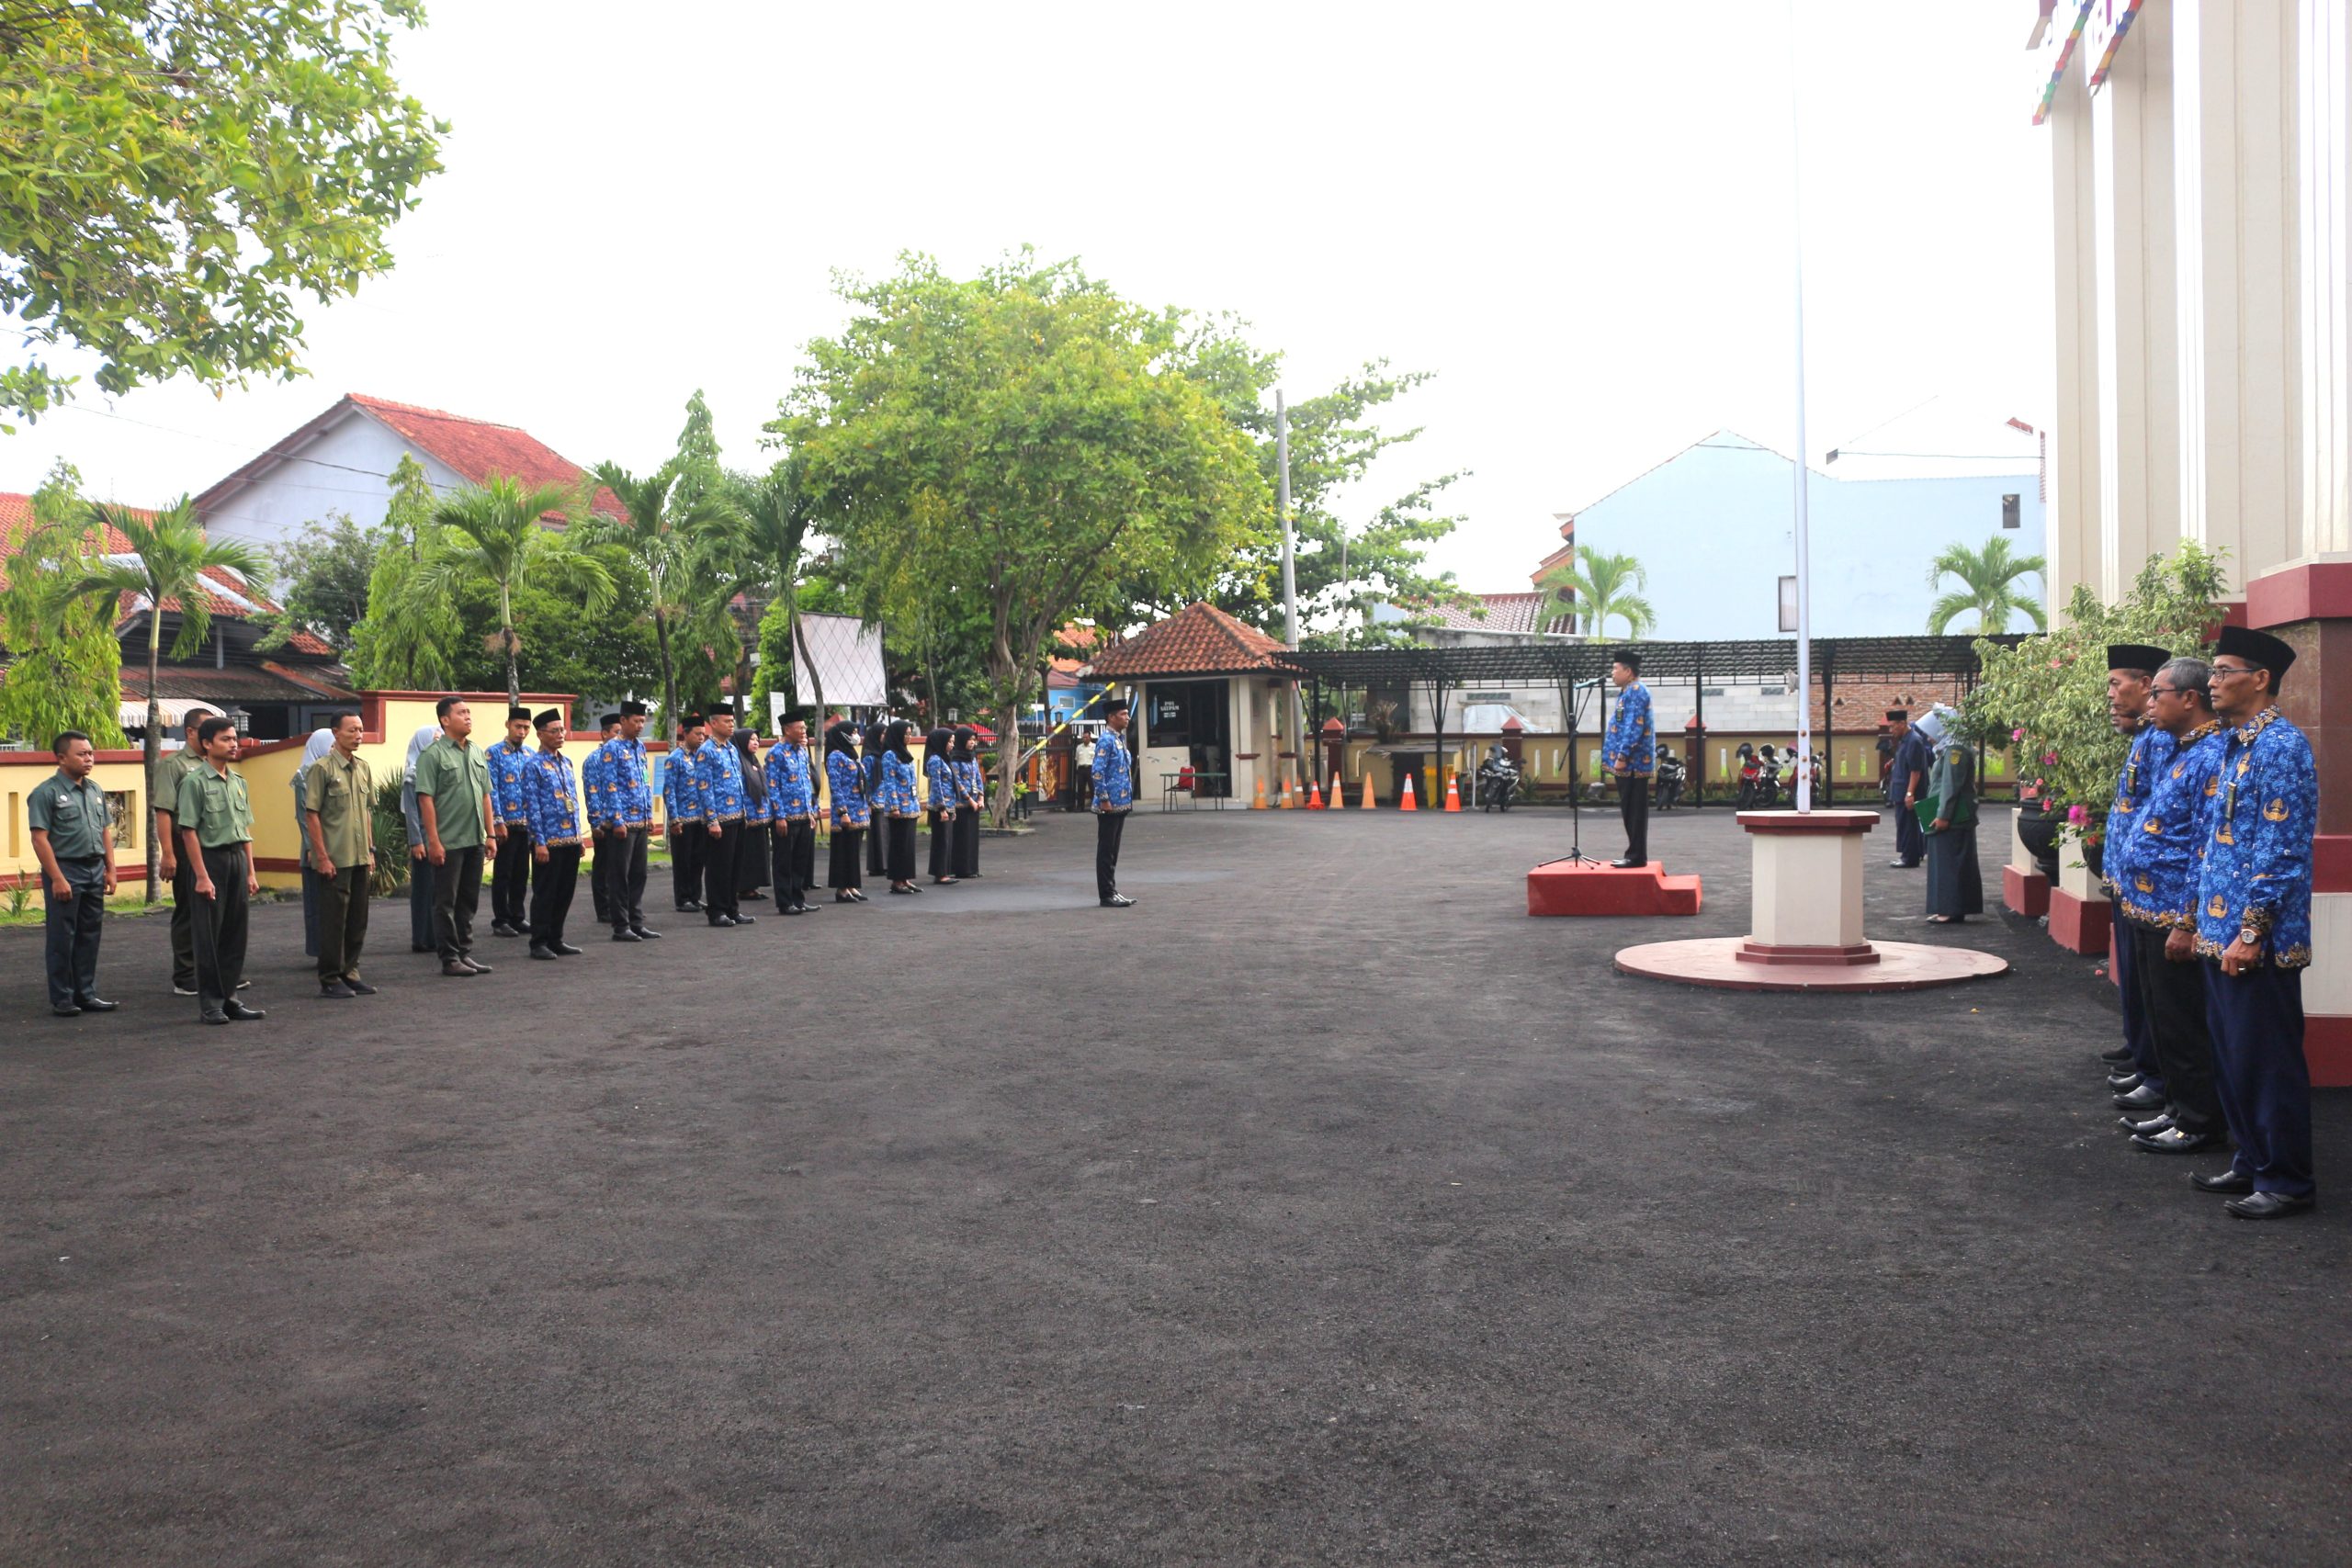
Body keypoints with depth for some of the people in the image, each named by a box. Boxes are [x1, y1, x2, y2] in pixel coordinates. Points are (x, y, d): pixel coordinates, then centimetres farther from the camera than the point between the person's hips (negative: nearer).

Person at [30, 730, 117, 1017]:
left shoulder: (95, 790, 12)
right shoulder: (46, 793, -10)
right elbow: (40, 838, -14)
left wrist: (110, 869, 10)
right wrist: (57, 878, -18)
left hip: (94, 870, 7)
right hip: (65, 870, -7)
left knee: (90, 936, 11)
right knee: (62, 939, 1)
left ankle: (86, 994, 19)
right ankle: (61, 999, 8)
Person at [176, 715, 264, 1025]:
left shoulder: (238, 782, 13)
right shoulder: (195, 781, -8)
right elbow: (189, 831, -11)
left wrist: (251, 872, 12)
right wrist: (202, 876, -15)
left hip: (238, 859, 7)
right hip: (211, 859, -6)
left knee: (235, 934, 9)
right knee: (209, 937, -1)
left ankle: (230, 997, 17)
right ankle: (211, 1003, 5)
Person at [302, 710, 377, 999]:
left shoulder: (363, 769, 11)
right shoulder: (322, 768, -9)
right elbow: (311, 815, -11)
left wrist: (370, 850, 14)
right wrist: (322, 856, -15)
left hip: (360, 857, 7)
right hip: (334, 859, -7)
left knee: (357, 919, 11)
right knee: (333, 919, -1)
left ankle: (350, 973, 21)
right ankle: (330, 979, 7)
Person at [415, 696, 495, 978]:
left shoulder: (477, 753, 12)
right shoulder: (434, 755, -9)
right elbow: (425, 799, -12)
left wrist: (490, 833, 11)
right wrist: (433, 841, -17)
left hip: (474, 840, 7)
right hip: (448, 843, -7)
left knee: (468, 901, 13)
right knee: (446, 902, 1)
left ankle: (465, 953, 21)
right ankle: (450, 958, 7)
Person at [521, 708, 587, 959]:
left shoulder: (567, 762, 13)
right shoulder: (534, 765, -8)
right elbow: (532, 806, -12)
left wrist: (579, 835, 15)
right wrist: (539, 842, -15)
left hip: (571, 840, 7)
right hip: (549, 841, -7)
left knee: (565, 892, 12)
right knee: (545, 893, 0)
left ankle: (556, 940, 21)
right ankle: (539, 943, 9)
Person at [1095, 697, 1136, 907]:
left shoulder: (1120, 739, 15)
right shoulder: (1106, 740, -14)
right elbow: (1098, 772, -19)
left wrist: (1127, 799, 19)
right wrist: (1104, 799, -21)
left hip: (1120, 804, 9)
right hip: (1109, 805, -9)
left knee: (1113, 850, 13)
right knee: (1106, 850, -3)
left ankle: (1112, 891, 19)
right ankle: (1106, 895, 0)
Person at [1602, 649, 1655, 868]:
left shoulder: (1636, 691, -14)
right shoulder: (1630, 691, 18)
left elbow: (1634, 728, -22)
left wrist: (1622, 756, -24)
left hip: (1633, 763, -10)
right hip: (1632, 763, 10)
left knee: (1634, 811, -6)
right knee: (1631, 810, 11)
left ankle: (1636, 856, -4)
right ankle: (1635, 855, 15)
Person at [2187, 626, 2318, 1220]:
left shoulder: (2282, 747, -15)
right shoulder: (2230, 745, 13)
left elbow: (2282, 851, -19)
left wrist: (2251, 931, -20)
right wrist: (2201, 917, 18)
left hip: (2258, 940, -9)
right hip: (2220, 932, 9)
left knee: (2267, 1059, -1)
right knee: (2231, 1054, 15)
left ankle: (2286, 1181, 10)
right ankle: (2251, 1163, 27)